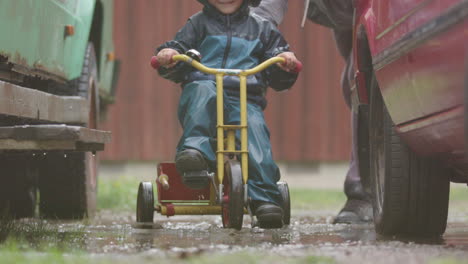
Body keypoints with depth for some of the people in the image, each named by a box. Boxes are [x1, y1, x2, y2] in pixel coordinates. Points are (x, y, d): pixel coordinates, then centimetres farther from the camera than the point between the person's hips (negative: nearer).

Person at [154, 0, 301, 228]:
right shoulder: (199, 24, 22)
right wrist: (168, 56, -11)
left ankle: (265, 199, -41)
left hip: (244, 100, 0)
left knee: (254, 129, -31)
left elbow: (278, 80, 21)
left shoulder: (261, 28, 23)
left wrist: (285, 62, -3)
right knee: (203, 90, -37)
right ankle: (194, 149, -55)